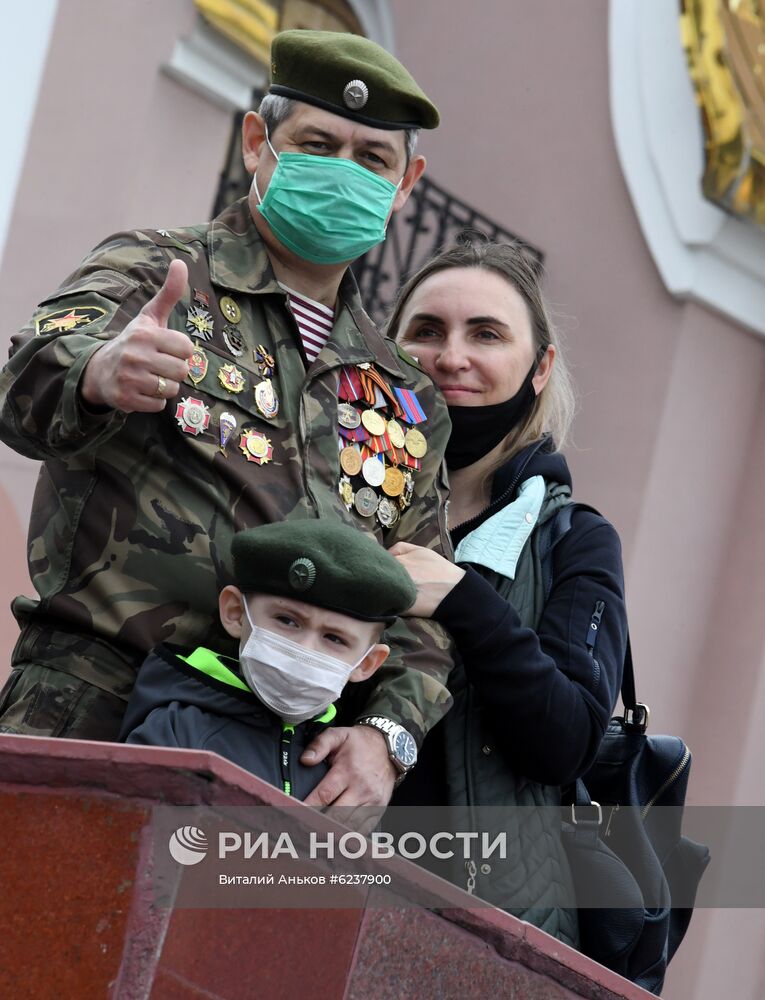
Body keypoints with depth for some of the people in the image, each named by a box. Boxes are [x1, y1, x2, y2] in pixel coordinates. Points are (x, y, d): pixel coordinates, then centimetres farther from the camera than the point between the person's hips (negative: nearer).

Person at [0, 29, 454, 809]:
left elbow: (423, 609, 19)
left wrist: (387, 732, -2)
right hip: (93, 715, -4)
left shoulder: (404, 400, 23)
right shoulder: (145, 275, 8)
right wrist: (98, 374, -38)